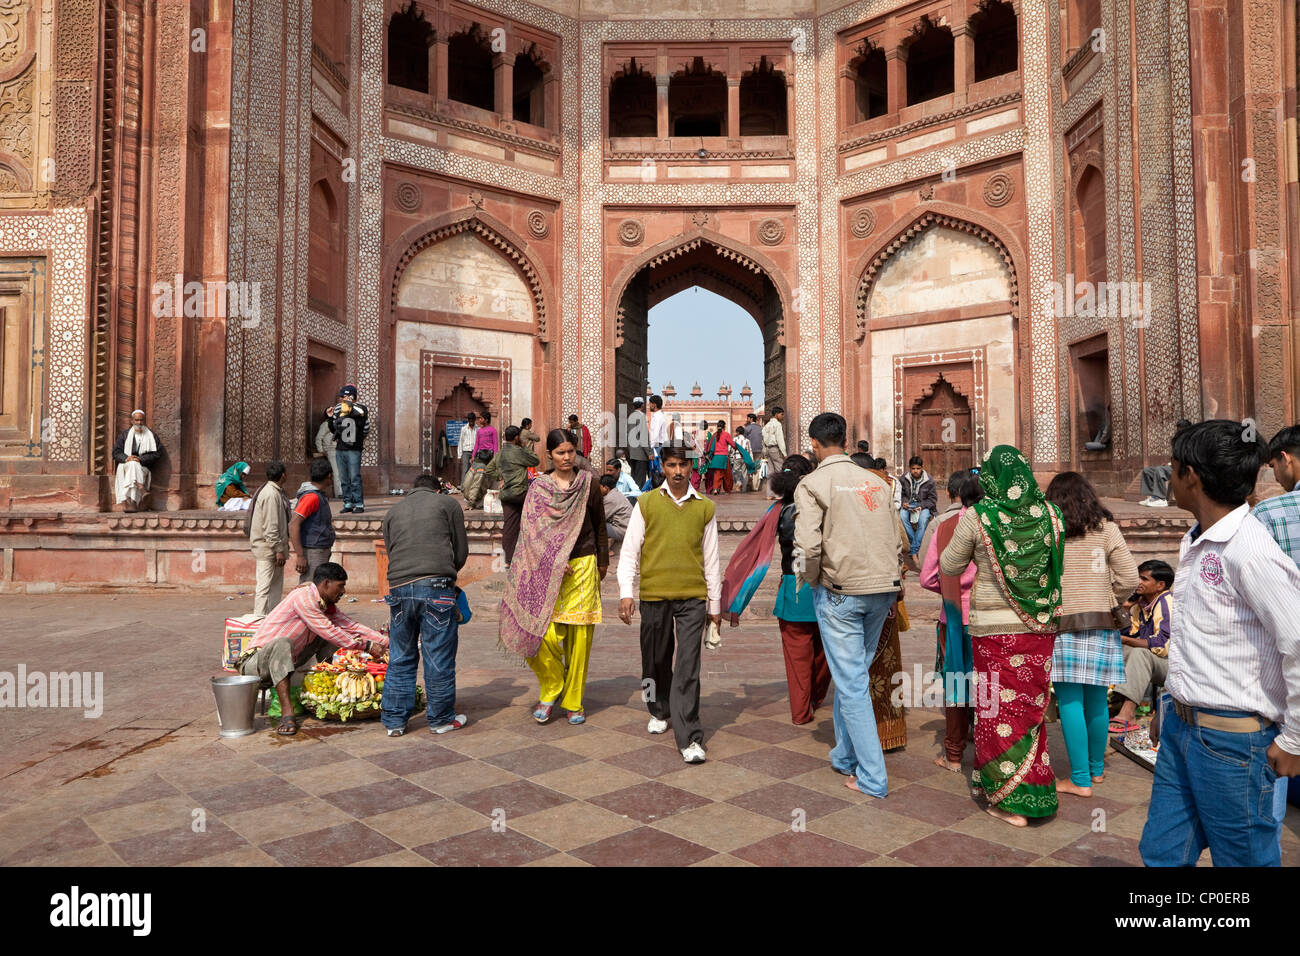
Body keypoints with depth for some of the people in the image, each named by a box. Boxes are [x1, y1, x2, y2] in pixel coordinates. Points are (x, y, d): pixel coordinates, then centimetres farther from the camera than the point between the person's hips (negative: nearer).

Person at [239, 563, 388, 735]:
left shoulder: (326, 605, 6)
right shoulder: (303, 597, -22)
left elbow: (352, 626, 9)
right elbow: (329, 633, -22)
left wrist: (386, 642, 0)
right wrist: (366, 646, -15)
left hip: (282, 661, 9)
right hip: (255, 661, -8)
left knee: (328, 639, 5)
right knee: (282, 643, -38)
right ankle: (287, 713, -39)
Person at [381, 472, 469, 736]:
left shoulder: (393, 510, 23)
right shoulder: (448, 504, 12)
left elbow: (391, 552, 21)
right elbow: (461, 551, 12)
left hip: (399, 588, 4)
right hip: (437, 587, -4)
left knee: (400, 657, 14)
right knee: (439, 657, 5)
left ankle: (394, 720, 20)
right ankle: (441, 719, 15)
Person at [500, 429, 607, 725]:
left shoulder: (588, 483, 6)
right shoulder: (539, 487, 4)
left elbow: (599, 525, 14)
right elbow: (531, 529, -3)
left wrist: (603, 561, 18)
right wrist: (554, 561, -14)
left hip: (583, 567, 0)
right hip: (546, 570, 0)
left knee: (579, 636, 2)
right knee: (546, 633, -11)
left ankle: (574, 701, 17)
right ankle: (551, 689, 15)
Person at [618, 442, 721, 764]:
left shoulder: (705, 508, 7)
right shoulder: (646, 503, 4)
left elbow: (711, 559, 12)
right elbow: (629, 550, 5)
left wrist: (715, 604, 13)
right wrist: (626, 592, -5)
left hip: (693, 596, -1)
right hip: (654, 595, 1)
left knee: (688, 666, -6)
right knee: (656, 661, 13)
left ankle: (689, 737, -4)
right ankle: (660, 712, 38)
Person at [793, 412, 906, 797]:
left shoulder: (813, 484, -7)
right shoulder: (877, 482, 10)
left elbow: (808, 546, -19)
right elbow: (898, 541, 11)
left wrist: (811, 580, -1)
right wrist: (889, 587, 19)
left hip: (841, 592, -6)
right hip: (883, 590, 6)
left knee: (851, 683, 2)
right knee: (854, 674, 19)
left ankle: (872, 777, 6)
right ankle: (846, 756, 32)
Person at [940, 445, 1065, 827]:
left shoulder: (977, 516, -12)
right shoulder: (1050, 513, -2)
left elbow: (949, 567, 0)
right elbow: (1060, 566, 10)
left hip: (994, 627, -4)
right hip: (1040, 626, 4)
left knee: (1001, 708, 8)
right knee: (1031, 705, 16)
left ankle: (1010, 801, 16)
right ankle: (1035, 793, 28)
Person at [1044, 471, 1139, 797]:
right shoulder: (1106, 528, 4)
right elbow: (1129, 578, 0)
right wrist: (1108, 599, 15)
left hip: (1063, 624, -4)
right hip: (1102, 624, 4)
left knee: (1070, 702, 1)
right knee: (1096, 700, 14)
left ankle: (1080, 780, 4)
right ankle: (1096, 768, 29)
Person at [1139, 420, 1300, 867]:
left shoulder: (1248, 550, -21)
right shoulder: (1193, 541, 9)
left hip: (1231, 738, -8)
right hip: (1180, 725, 8)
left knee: (1244, 858, 11)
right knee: (1161, 854, 17)